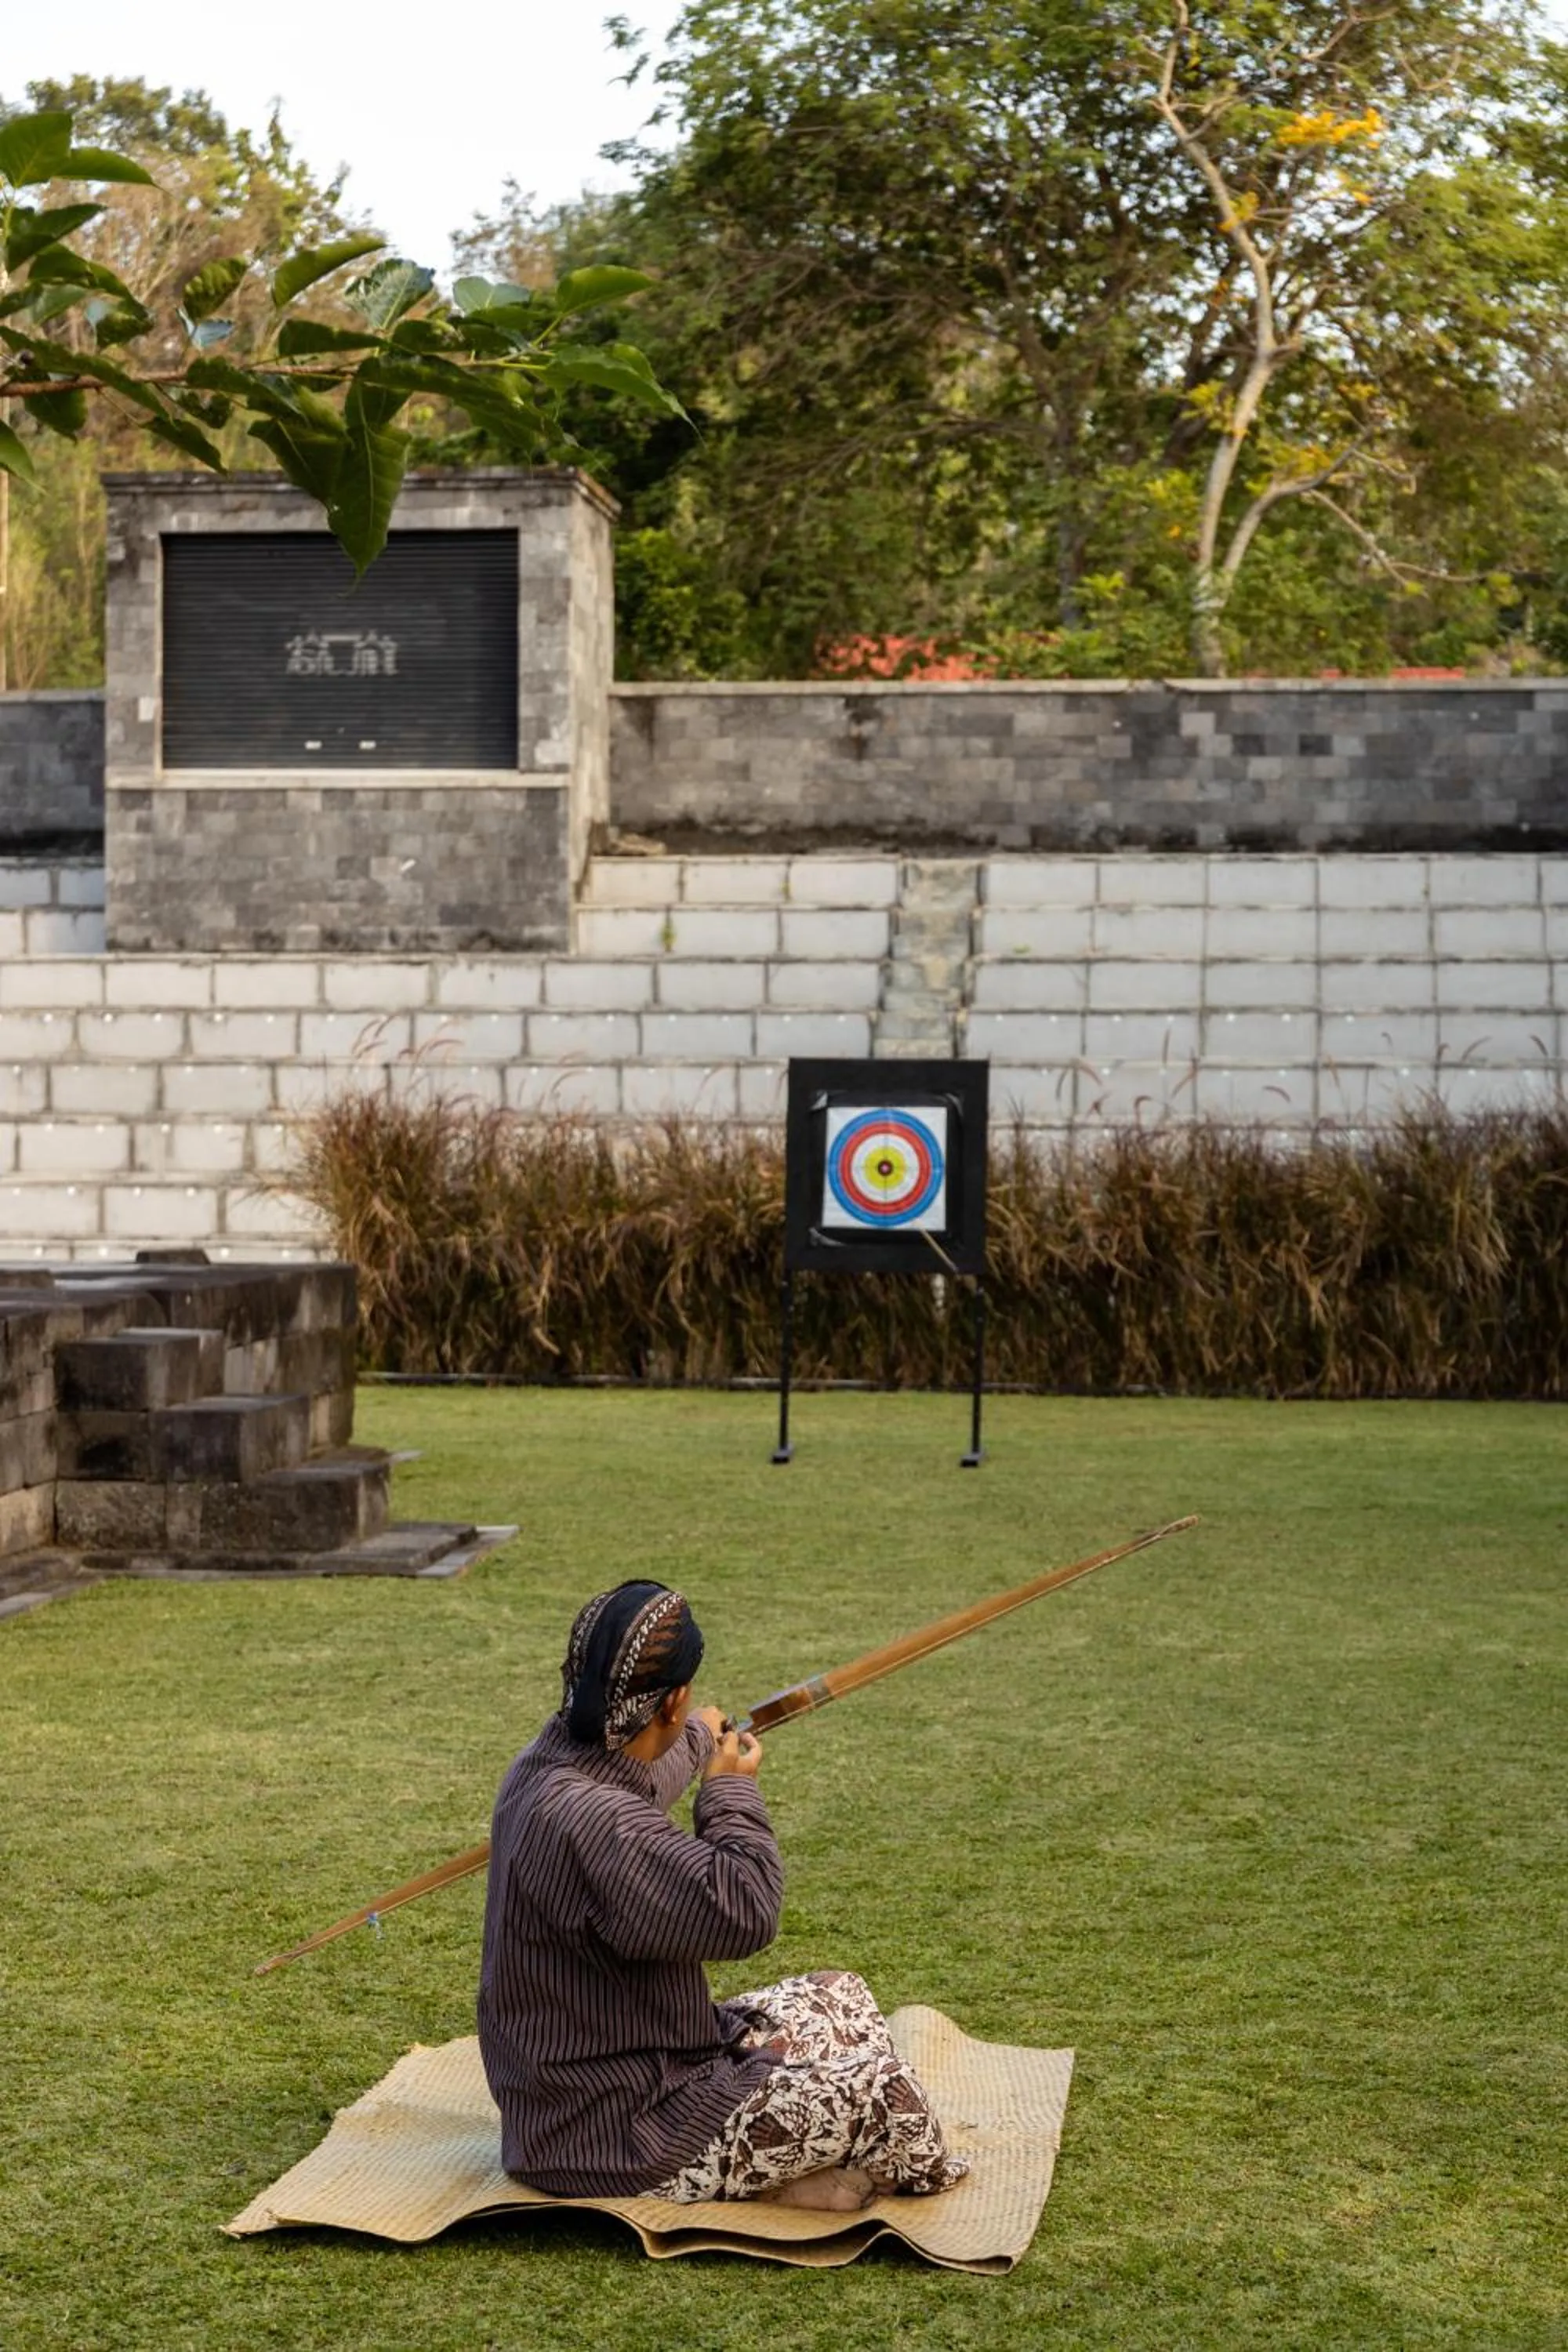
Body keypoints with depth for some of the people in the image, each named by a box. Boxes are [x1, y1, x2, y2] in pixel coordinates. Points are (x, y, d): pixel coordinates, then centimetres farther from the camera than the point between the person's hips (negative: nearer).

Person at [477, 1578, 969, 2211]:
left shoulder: (549, 1766, 2)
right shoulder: (592, 1821, -32)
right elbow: (743, 1913, -35)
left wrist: (700, 1739, 50)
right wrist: (732, 1788, -17)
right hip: (615, 2137, -11)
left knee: (838, 1998, 16)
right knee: (872, 2087, -16)